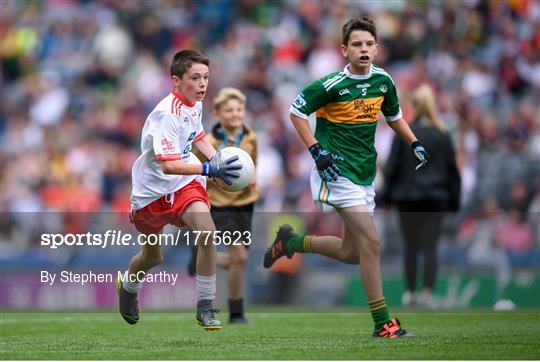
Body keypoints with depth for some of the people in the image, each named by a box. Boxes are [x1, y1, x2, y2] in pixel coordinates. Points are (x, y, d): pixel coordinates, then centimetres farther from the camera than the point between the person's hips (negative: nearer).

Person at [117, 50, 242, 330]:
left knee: (207, 232, -24)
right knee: (153, 256, 15)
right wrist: (209, 169, -43)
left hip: (183, 183, 5)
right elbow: (168, 165, -35)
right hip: (152, 189, -5)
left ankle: (205, 307, -14)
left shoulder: (194, 104, -1)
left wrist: (218, 160, 5)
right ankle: (127, 288, 51)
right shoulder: (167, 114, -27)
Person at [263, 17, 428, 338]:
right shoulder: (332, 85, -16)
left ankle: (292, 241, 35)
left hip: (365, 174, 7)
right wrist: (316, 151, -15)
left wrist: (414, 144, 7)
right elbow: (297, 111, -7)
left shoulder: (383, 81, 2)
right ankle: (383, 322, -10)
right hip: (337, 171, -7)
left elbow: (394, 115, 20)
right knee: (371, 242, -16)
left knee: (351, 253, 11)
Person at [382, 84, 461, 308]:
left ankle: (410, 293, 13)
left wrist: (388, 195, 5)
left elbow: (392, 166, -3)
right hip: (435, 197, 0)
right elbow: (452, 170, 5)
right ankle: (427, 293, -10)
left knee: (410, 247, 9)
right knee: (430, 247, 0)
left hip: (407, 197, 0)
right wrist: (454, 200, 12)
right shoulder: (442, 136, 0)